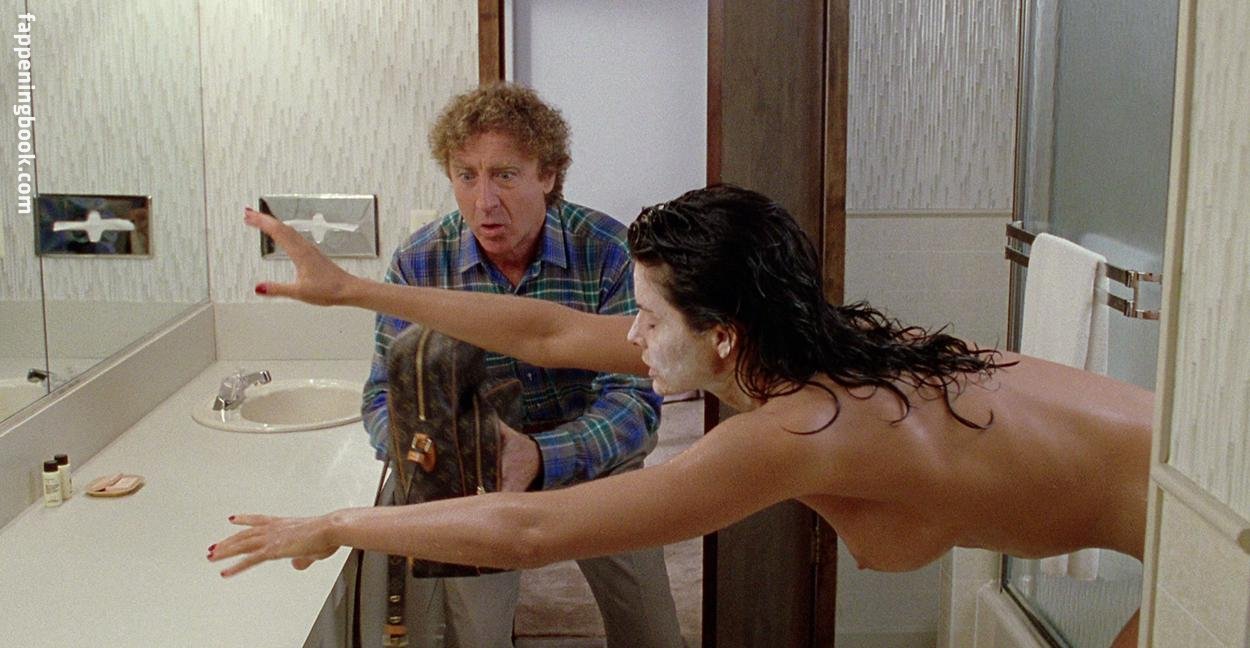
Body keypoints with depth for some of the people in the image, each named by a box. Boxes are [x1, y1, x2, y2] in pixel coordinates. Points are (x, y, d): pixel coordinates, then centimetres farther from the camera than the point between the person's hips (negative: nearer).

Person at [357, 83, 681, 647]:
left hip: (597, 469, 0)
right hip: (476, 484, 0)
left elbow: (635, 399, -26)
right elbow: (384, 396, -11)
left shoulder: (608, 251, -21)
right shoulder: (418, 263, -16)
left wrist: (541, 457, -45)